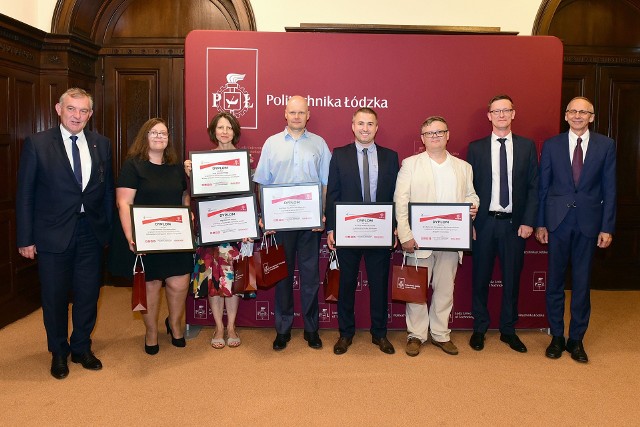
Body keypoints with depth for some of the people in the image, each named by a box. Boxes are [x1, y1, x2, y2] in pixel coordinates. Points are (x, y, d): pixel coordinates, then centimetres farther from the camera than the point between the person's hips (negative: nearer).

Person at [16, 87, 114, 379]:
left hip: (92, 233, 3)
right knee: (55, 297, 11)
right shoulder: (36, 144, -5)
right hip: (53, 234, -2)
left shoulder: (101, 144, 4)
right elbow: (25, 194, -4)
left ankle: (82, 348, 33)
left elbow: (108, 190, 7)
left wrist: (108, 229, 4)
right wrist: (25, 238, -5)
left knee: (88, 295, 12)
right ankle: (59, 353, 32)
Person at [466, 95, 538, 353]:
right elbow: (468, 188, 2)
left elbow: (533, 187, 4)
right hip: (484, 223, -1)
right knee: (480, 278, 7)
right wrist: (469, 223, -4)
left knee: (512, 279, 10)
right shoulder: (476, 148, 3)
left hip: (514, 224, 1)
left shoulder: (527, 146, 5)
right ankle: (479, 329, 23)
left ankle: (508, 330, 25)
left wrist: (528, 222, -4)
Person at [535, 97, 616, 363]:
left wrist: (607, 227, -2)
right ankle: (556, 337, 21)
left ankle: (576, 339, 21)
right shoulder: (551, 145, 3)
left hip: (588, 221, 0)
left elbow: (609, 189, 2)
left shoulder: (606, 145, 3)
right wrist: (540, 223, 0)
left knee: (582, 282, 7)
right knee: (555, 281, 7)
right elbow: (543, 186, 4)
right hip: (558, 221, 0)